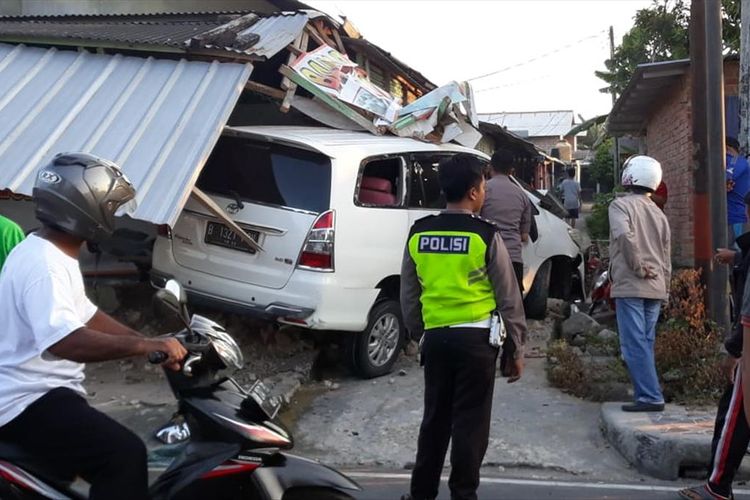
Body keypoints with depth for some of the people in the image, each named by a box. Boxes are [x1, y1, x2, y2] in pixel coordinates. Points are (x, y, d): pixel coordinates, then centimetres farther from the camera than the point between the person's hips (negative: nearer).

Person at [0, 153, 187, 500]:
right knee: (124, 455, -25)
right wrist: (145, 345, -37)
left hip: (41, 392, 11)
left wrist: (153, 344, 4)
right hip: (29, 402, -11)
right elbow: (65, 341, -36)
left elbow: (87, 316, 14)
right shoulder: (42, 264, -23)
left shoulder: (51, 253, 11)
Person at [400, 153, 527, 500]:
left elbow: (408, 295, 11)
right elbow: (508, 298, -4)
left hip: (435, 337, 4)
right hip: (475, 338, -4)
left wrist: (417, 333, 23)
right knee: (469, 422, 5)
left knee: (435, 418, 16)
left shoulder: (418, 234, 4)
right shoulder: (485, 236, -8)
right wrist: (517, 348, 4)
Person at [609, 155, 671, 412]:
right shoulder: (659, 214, 17)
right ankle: (647, 394, 14)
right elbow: (666, 259, 19)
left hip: (630, 285, -7)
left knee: (634, 344, -6)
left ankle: (650, 397, -8)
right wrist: (664, 289, 23)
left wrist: (638, 267, -16)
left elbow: (624, 234, -26)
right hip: (655, 288, 7)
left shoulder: (621, 204, -6)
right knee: (645, 343, 12)